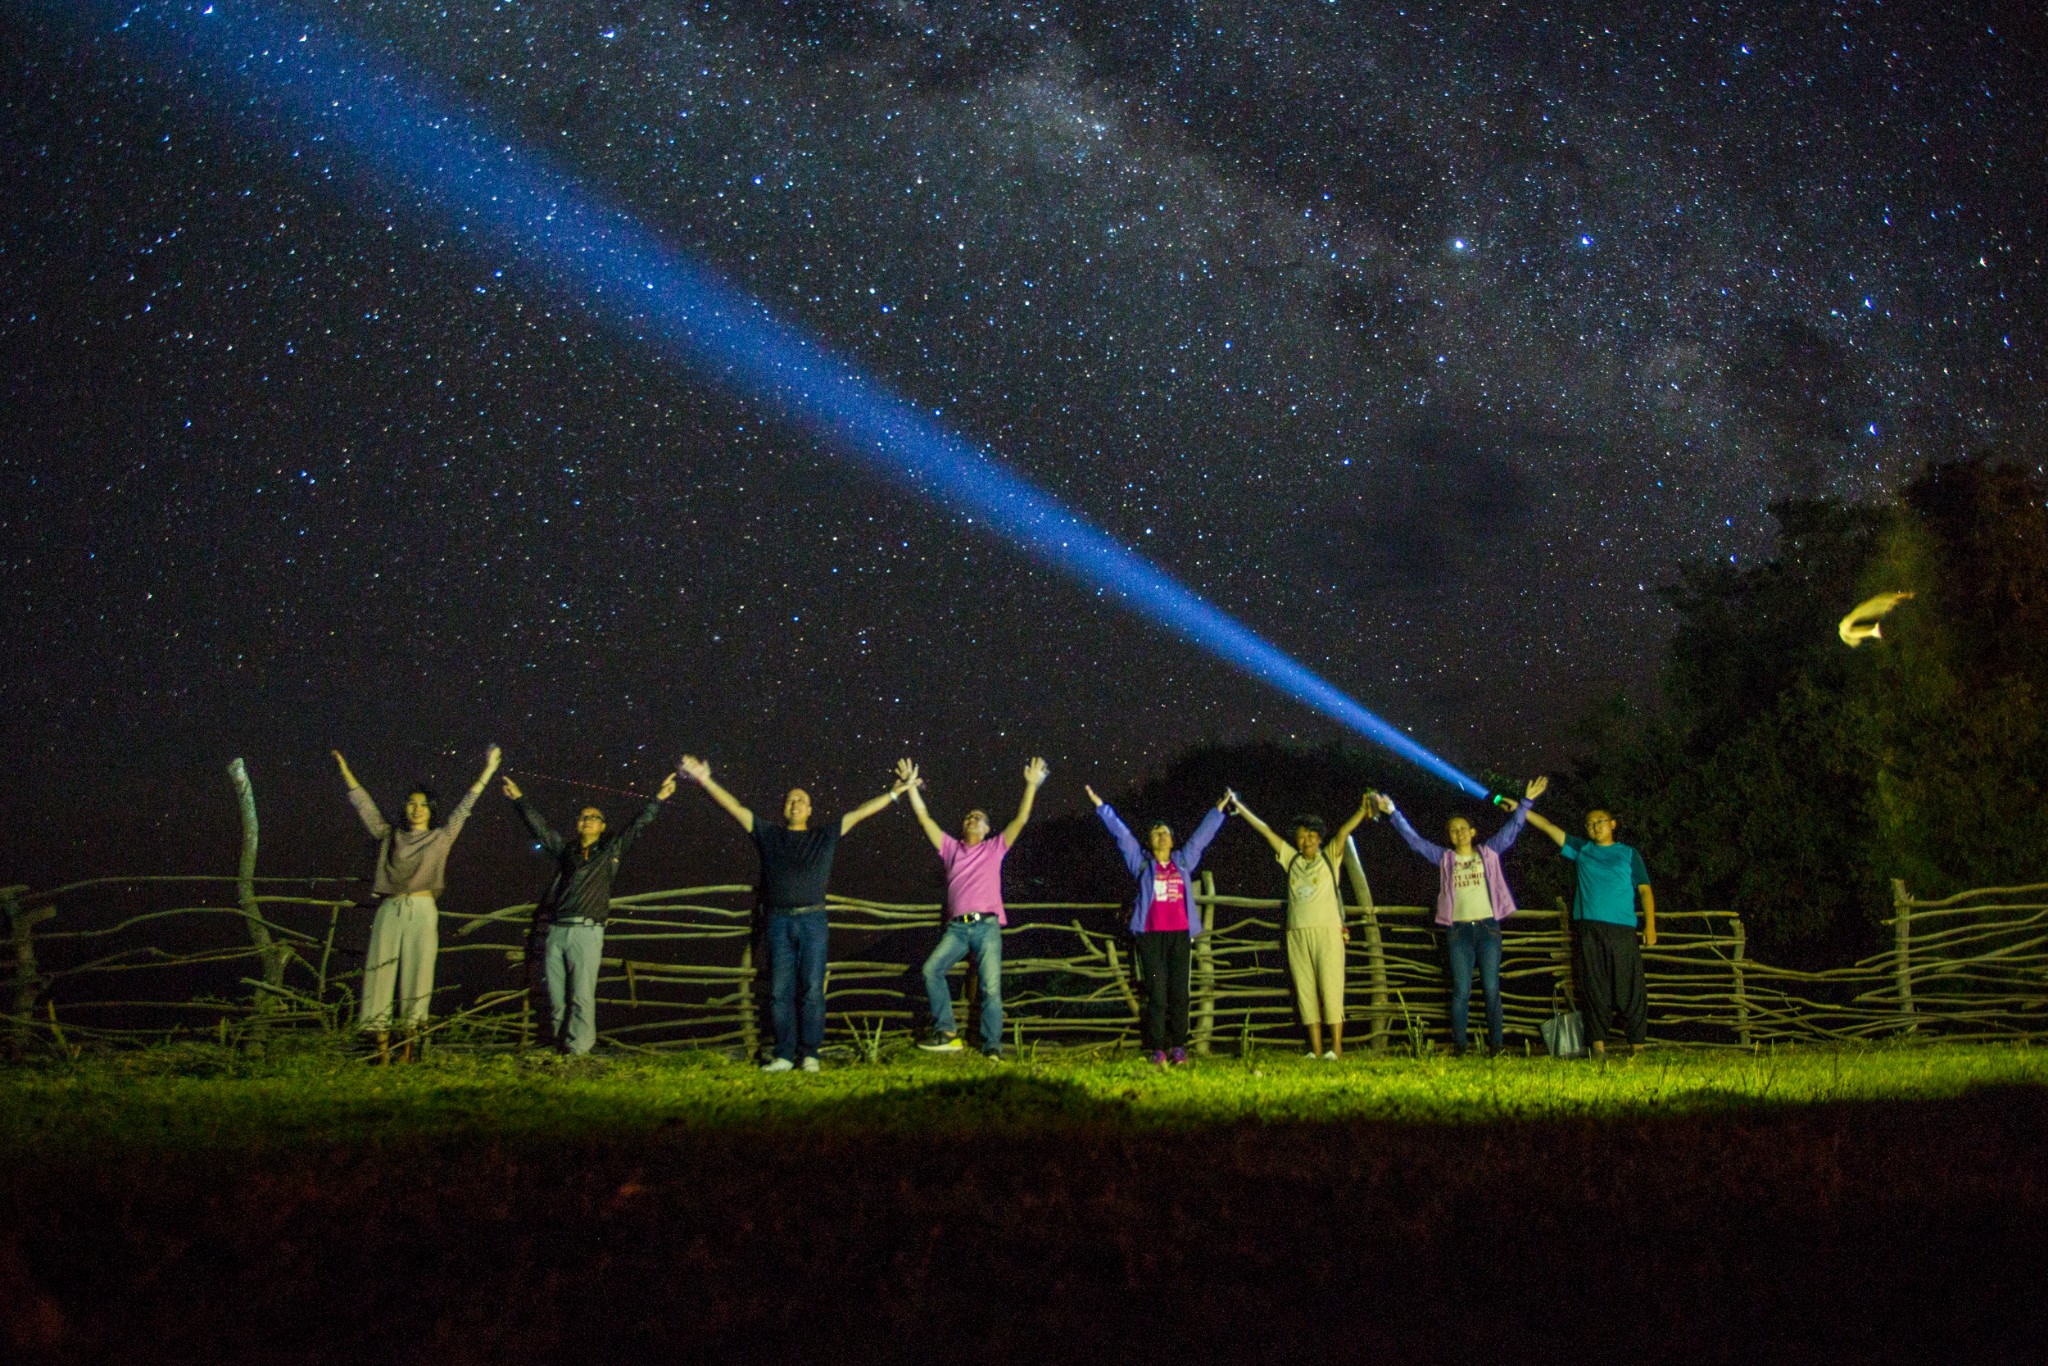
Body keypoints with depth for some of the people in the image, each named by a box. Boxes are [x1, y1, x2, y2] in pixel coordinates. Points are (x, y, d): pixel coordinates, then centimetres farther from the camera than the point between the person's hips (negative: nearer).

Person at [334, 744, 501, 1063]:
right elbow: (363, 803, 18)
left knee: (417, 976, -3)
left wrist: (487, 771, 7)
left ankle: (408, 1046, 2)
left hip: (422, 912, -1)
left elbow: (464, 807, 10)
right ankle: (382, 1048, -1)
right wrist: (344, 769, 17)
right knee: (380, 973, -4)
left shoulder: (441, 838, 12)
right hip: (389, 911, 1)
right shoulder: (388, 836, 16)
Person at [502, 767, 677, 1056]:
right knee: (555, 995, 3)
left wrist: (659, 798, 3)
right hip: (555, 931, 3)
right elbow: (539, 826, 24)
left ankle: (577, 1049, -8)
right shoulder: (564, 850, 20)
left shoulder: (610, 851, 12)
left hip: (586, 932, -3)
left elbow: (639, 826, 8)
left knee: (582, 996, -8)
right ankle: (555, 1046, 9)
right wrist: (519, 799, 26)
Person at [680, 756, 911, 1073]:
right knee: (781, 991, 0)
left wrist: (894, 792, 8)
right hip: (779, 921, 1)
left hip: (812, 920, -1)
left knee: (812, 990, -3)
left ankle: (809, 1053, 1)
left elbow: (861, 812, 11)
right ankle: (784, 1054, 5)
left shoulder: (826, 835, 13)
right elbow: (735, 807, 11)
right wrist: (707, 782, 3)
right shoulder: (768, 834, 14)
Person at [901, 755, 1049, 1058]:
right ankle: (945, 1033, -12)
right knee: (932, 969, -18)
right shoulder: (951, 848, 19)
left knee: (991, 987, -9)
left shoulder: (995, 848, 15)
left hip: (987, 927, -2)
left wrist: (1032, 784, 3)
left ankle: (992, 1047, -4)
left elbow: (1021, 819, 8)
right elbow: (923, 817, 17)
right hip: (956, 927, 2)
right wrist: (911, 786, 12)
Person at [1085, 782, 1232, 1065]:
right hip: (1150, 934, -2)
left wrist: (1220, 807, 28)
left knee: (1179, 993, 1)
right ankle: (1157, 1049, -1)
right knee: (1156, 994, -4)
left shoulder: (1184, 861, 15)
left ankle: (1178, 1047, 7)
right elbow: (1120, 832, 8)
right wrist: (1099, 804, 7)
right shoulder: (1141, 862, 8)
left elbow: (1203, 834, 23)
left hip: (1179, 934, 2)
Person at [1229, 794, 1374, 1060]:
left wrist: (1363, 810, -22)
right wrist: (1241, 809, 20)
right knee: (1305, 991, 2)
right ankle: (1316, 1048, 5)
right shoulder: (1291, 859, 15)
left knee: (1330, 988, -8)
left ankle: (1336, 1047, -6)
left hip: (1327, 931, -4)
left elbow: (1344, 831, -7)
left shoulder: (1329, 857, 8)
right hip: (1297, 933, 4)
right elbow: (1265, 830, 17)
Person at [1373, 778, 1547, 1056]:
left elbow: (1513, 828, 10)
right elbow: (1413, 838, 9)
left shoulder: (1489, 852, 10)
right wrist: (1392, 812, 4)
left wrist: (1526, 802, 3)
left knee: (1492, 989, 0)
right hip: (1459, 929, 0)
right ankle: (1459, 1044, 3)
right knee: (1461, 991, 0)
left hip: (1488, 927, 0)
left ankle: (1495, 1044, 5)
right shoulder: (1444, 858, 10)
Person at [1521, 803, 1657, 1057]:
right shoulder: (1581, 849, 17)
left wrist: (1650, 924, -2)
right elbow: (1548, 827, 17)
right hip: (1590, 929, 1)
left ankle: (1636, 1045, 1)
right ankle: (1598, 1044, -1)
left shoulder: (1628, 854, 13)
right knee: (1595, 989, -1)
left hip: (1623, 929, -1)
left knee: (1630, 988, -4)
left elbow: (1644, 890, 8)